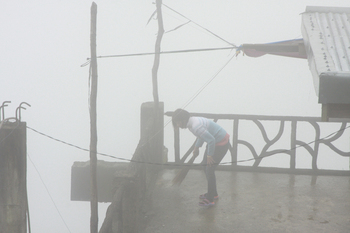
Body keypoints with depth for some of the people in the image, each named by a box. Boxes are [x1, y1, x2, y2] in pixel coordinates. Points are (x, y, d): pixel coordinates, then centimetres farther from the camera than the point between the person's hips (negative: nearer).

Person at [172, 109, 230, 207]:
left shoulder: (196, 127, -30)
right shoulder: (192, 121, 2)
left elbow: (211, 140, -30)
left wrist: (209, 155, -17)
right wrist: (196, 147, 21)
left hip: (221, 145, -10)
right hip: (216, 141, 10)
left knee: (209, 169, -4)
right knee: (205, 166, 17)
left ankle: (210, 199, 5)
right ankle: (213, 193, 32)